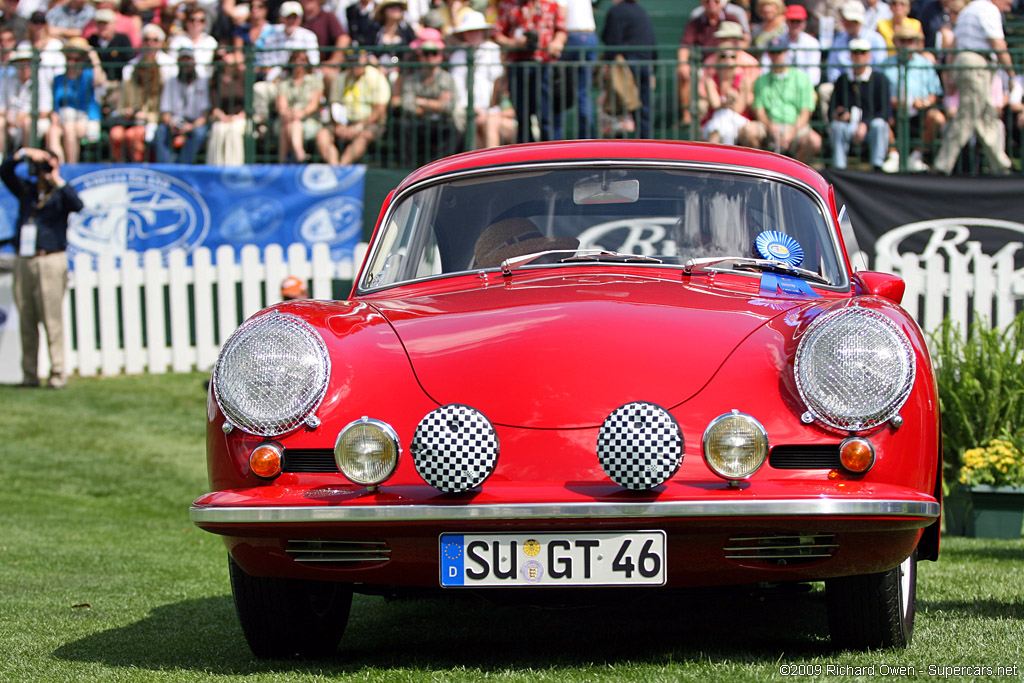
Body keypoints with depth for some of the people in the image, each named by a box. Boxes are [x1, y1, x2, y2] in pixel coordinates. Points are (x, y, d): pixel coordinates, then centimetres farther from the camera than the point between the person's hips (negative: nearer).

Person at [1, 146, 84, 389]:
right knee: (27, 322, 4)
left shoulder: (60, 194, 4)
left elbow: (77, 205, -15)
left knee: (52, 321, -7)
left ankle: (57, 373, -6)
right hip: (24, 261, 4)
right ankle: (29, 375, 7)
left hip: (50, 261, -4)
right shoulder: (26, 190, 15)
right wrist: (24, 153, 0)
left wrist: (58, 181, -12)